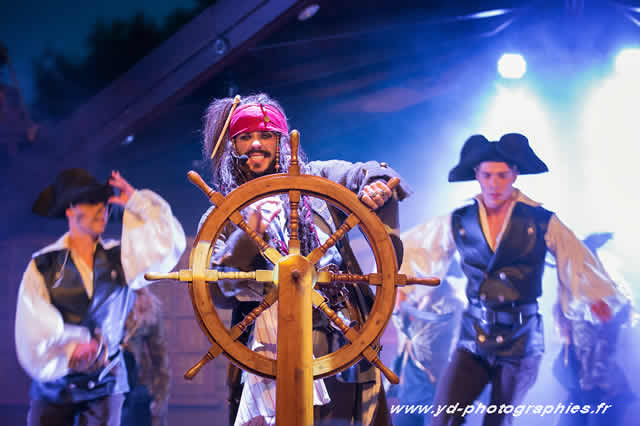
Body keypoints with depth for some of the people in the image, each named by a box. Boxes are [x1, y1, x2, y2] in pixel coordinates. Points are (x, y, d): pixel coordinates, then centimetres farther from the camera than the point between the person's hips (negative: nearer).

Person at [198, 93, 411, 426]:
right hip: (281, 346, -1)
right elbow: (217, 291, -2)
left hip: (346, 334, 2)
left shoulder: (315, 178, 15)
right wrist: (248, 235, -16)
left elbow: (374, 175, 9)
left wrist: (377, 184, -15)